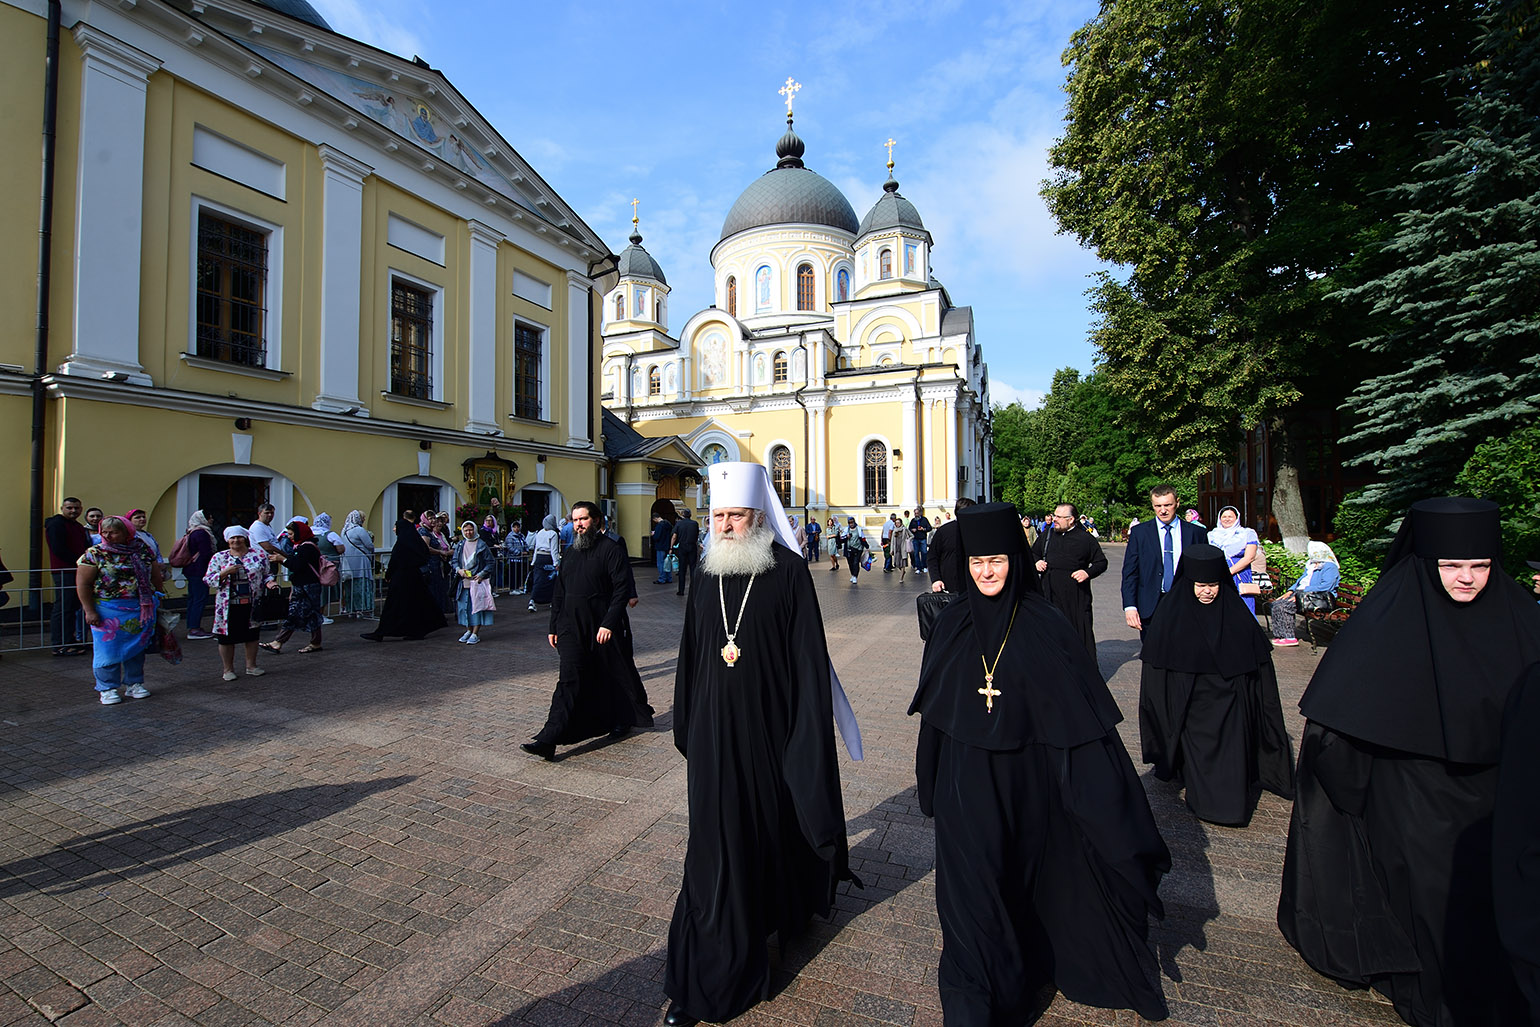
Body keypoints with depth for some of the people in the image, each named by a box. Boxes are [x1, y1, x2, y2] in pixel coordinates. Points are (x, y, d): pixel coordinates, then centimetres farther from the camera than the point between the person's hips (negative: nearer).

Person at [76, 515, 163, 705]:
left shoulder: (143, 550, 5)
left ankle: (134, 683, 23)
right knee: (108, 648, 1)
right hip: (108, 610, -3)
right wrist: (90, 611, -12)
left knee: (137, 647, 10)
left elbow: (155, 576, 13)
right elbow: (83, 584, -7)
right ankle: (107, 688, 14)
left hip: (140, 609, 3)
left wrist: (156, 600, 12)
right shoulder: (94, 553, -4)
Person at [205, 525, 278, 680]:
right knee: (227, 638, 5)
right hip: (229, 606, -1)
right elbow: (208, 580, 0)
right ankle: (228, 669, 20)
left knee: (252, 635, 10)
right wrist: (225, 572, -16)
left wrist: (269, 582, -11)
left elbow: (268, 574, 10)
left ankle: (251, 666, 24)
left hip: (252, 604, 1)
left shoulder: (259, 555, 4)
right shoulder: (219, 558, 3)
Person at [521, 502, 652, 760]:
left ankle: (622, 720, 34)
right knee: (569, 680, -1)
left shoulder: (611, 549, -8)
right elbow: (559, 593, 18)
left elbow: (622, 590, -14)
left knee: (611, 677, 11)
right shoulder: (571, 553, 13)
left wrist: (609, 623, -21)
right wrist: (553, 626, 15)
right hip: (571, 628, 5)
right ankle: (549, 739, -3)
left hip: (602, 629, -5)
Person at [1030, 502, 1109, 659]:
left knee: (1081, 633, -2)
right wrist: (1036, 562, 3)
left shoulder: (1085, 538, 0)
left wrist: (1088, 573, -12)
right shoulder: (1047, 535, 10)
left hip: (1077, 598, -3)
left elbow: (1101, 562, 5)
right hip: (1050, 595, 3)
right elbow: (1033, 553, 24)